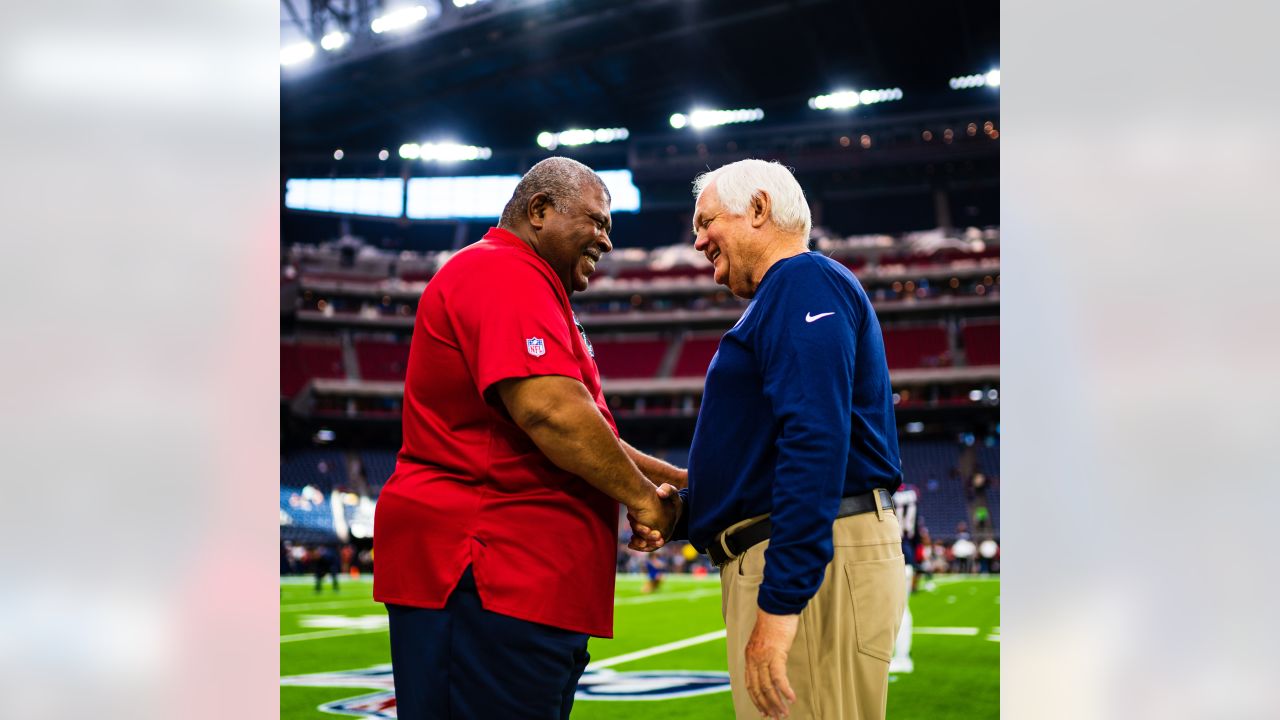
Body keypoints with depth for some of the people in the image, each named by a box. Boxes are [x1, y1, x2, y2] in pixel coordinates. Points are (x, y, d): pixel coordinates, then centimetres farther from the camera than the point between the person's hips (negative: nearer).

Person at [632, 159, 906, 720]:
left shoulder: (806, 282, -7)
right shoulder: (779, 300, 26)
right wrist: (681, 511, 9)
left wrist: (781, 602, -26)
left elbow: (815, 441, -21)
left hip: (813, 565, -11)